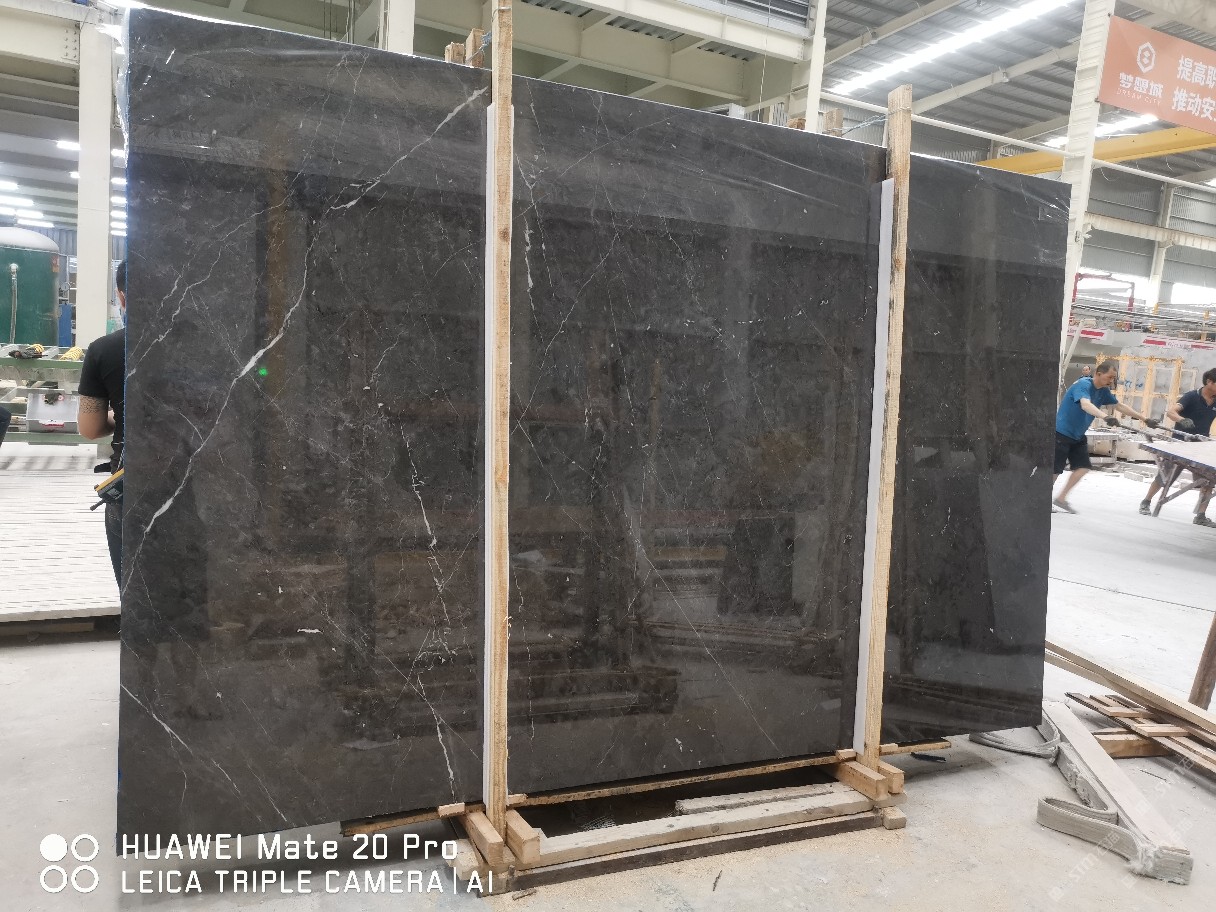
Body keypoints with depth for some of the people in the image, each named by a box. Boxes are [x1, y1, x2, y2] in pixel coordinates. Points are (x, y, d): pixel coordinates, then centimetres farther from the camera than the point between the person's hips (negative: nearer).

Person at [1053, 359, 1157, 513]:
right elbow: (1086, 405, -40)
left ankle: (1060, 499, 12)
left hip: (1078, 436, 9)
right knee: (1054, 470, -5)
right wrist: (1105, 417, -55)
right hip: (1061, 433, -8)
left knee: (1082, 468, 1)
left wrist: (1145, 419, 10)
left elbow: (1120, 406, 13)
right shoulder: (1083, 384, -21)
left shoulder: (1103, 391, 4)